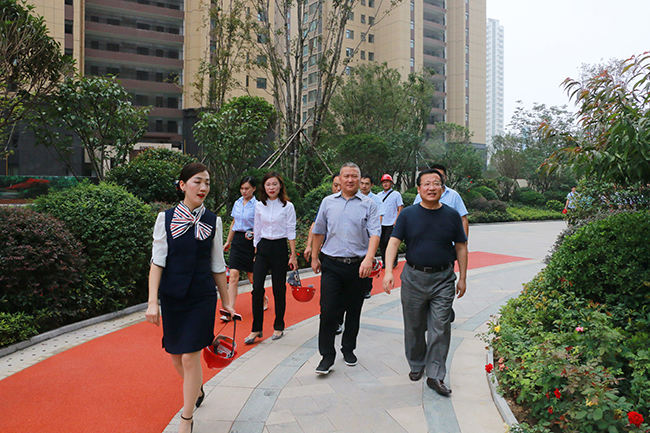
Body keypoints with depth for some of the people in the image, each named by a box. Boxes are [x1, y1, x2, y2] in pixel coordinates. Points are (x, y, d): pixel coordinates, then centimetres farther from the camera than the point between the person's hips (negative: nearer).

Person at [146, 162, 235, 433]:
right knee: (176, 356, 12)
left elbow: (217, 266, 6)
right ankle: (196, 390, 44)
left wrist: (226, 302, 9)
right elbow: (157, 261, -5)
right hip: (172, 297, 1)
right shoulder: (166, 218, -3)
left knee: (190, 357, -3)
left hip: (202, 298, -1)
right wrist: (152, 302, -11)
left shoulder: (213, 222, 0)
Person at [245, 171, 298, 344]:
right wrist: (256, 252, 10)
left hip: (280, 248, -2)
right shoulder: (259, 206, 6)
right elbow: (257, 231, 11)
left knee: (279, 289, 5)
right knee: (257, 288, -6)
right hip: (263, 247, 3)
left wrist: (293, 255, -4)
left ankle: (279, 326, 21)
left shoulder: (287, 206, -2)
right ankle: (256, 328, 6)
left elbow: (291, 232, -2)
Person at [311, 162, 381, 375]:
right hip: (331, 264, 1)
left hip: (357, 265, 0)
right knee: (328, 310, -3)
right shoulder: (328, 202, 8)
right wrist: (315, 257, 14)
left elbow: (374, 233, -8)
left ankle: (348, 349, 30)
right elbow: (319, 231, 15)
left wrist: (369, 258, -23)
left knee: (354, 311, 11)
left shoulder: (368, 204, 1)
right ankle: (327, 355, 8)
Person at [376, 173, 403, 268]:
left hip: (391, 224, -5)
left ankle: (393, 262, 7)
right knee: (381, 243, 5)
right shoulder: (379, 195, 14)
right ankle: (384, 262, 14)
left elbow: (400, 209, -1)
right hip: (380, 224, 5)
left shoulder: (396, 194, 2)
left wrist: (396, 221, -11)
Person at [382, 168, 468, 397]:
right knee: (414, 327, 12)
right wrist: (388, 271, -20)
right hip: (413, 277, 0)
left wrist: (462, 278, 7)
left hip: (443, 279, 0)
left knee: (440, 328, -1)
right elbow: (394, 242, -6)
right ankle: (416, 365, 34)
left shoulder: (452, 215, 2)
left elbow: (461, 247, 8)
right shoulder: (408, 214, -1)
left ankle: (435, 375, 11)